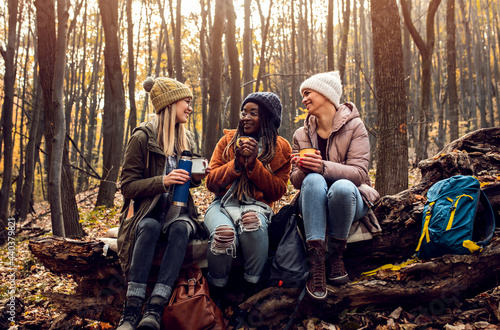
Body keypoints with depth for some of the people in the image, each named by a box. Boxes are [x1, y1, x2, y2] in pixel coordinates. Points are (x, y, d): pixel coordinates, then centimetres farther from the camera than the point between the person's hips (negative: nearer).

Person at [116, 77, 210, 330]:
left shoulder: (184, 139, 13)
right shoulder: (142, 138, -4)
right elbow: (127, 186, -7)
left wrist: (195, 178, 1)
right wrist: (162, 181, -22)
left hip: (177, 211, 3)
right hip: (147, 212, -3)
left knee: (180, 228, -32)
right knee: (149, 227, -37)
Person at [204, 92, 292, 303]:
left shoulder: (281, 149, 9)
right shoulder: (228, 140, 12)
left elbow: (278, 191, 2)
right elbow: (211, 182, 8)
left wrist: (254, 164, -10)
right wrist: (237, 163, -9)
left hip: (256, 205, -1)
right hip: (223, 204, 1)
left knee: (253, 223, -39)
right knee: (224, 234, -35)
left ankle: (252, 292, -23)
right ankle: (215, 294, -11)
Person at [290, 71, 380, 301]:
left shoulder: (354, 127, -5)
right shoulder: (301, 135, 7)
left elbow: (359, 173, -16)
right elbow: (295, 180, 3)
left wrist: (324, 166, -32)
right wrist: (303, 170, -21)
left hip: (349, 198, -2)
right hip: (314, 202, 2)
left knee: (342, 186, -38)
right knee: (313, 179, -33)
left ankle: (336, 255, -17)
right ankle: (316, 260, -39)